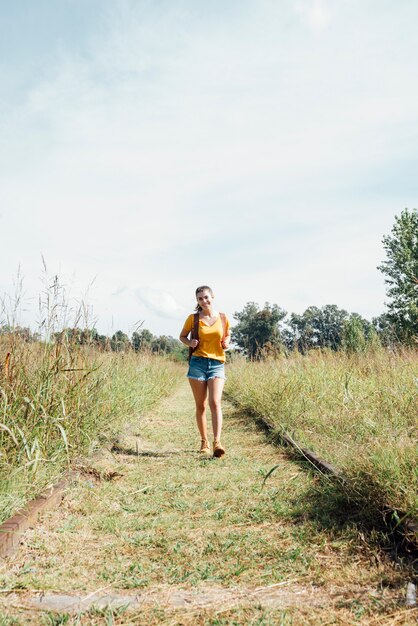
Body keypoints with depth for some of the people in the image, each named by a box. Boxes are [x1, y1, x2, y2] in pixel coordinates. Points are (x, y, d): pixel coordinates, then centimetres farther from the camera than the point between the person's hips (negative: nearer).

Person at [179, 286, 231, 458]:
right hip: (198, 363, 0)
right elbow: (182, 336, 15)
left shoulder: (223, 318, 5)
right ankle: (204, 443, 18)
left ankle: (217, 443, -19)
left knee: (215, 403, -15)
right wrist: (190, 343, -6)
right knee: (200, 405, 5)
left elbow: (227, 335, 20)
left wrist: (226, 343, -3)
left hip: (217, 364, 0)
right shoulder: (193, 318, 3)